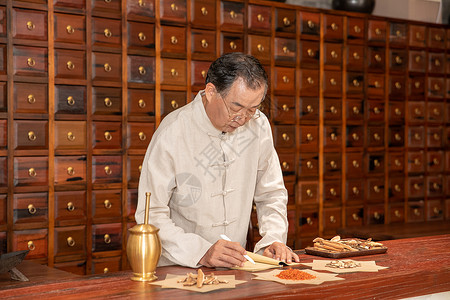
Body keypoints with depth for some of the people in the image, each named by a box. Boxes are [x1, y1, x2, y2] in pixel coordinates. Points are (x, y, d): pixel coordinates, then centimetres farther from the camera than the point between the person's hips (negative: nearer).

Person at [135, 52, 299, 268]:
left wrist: (274, 240, -4)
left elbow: (271, 194, 12)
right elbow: (151, 215, -14)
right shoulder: (171, 134, -13)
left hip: (235, 267, 3)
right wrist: (202, 252, -26)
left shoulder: (258, 125, 1)